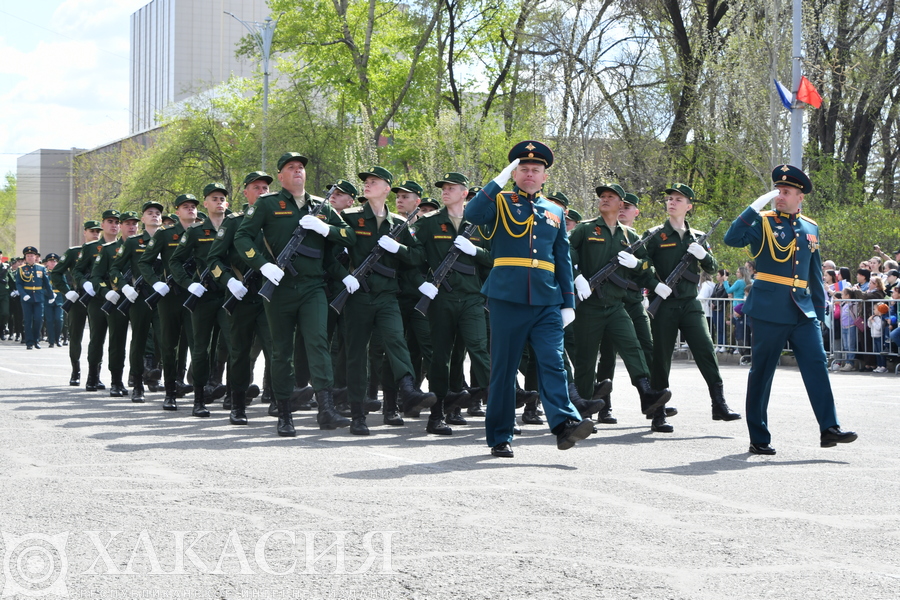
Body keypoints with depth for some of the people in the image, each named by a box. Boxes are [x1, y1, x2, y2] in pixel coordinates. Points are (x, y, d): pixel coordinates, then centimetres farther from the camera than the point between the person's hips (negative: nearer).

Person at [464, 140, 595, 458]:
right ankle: (500, 437, 8)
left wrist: (568, 302, 12)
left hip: (547, 301, 3)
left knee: (552, 361, -11)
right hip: (507, 298, -3)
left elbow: (564, 261, 18)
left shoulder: (555, 212, 17)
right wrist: (500, 180, -15)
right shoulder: (501, 203, 6)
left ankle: (564, 423, -20)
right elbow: (472, 214, -15)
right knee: (504, 367, 2)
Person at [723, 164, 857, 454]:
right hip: (769, 310, -4)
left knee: (817, 365, -6)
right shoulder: (763, 223, 0)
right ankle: (759, 438, 8)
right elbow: (731, 238, -18)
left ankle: (829, 429, -7)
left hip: (803, 311, 4)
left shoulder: (811, 228, 14)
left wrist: (819, 310, 18)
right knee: (762, 372, 1)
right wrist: (757, 205, -20)